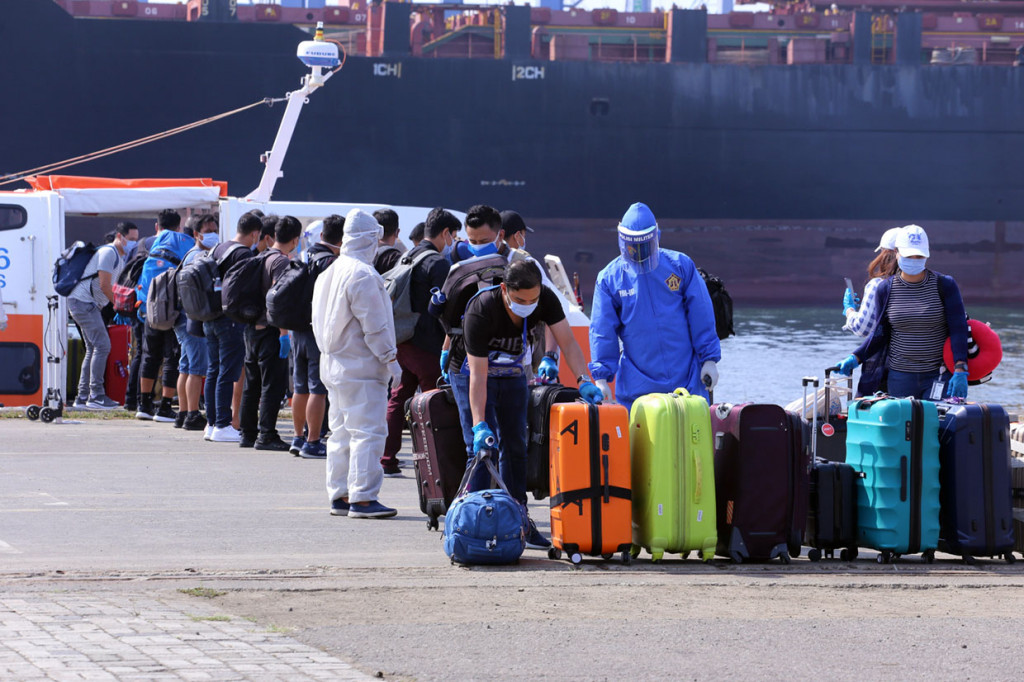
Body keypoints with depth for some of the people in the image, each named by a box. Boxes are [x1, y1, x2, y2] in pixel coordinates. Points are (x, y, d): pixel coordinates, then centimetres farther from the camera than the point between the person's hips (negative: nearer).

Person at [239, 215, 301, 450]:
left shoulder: (261, 258, 14)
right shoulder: (280, 261, -12)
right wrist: (284, 333, -22)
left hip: (252, 327, 9)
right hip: (270, 330, -9)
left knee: (252, 384, 13)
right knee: (274, 384, -5)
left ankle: (247, 433, 17)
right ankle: (266, 435, -8)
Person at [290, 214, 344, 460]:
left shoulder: (304, 257, 10)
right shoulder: (331, 262, -14)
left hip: (298, 329, 8)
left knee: (301, 388, 16)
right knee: (318, 389, -4)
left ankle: (298, 438, 23)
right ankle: (312, 443, -4)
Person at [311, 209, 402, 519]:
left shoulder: (330, 273, 13)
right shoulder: (363, 275, -16)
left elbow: (320, 321, 18)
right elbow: (374, 325, -18)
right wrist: (390, 359, -12)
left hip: (333, 363, 10)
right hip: (361, 366, -10)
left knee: (341, 432, 13)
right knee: (367, 431, -8)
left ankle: (339, 496, 15)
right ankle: (362, 498, -12)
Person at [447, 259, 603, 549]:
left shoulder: (546, 299, -23)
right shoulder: (480, 311, -36)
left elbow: (568, 341, -20)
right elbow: (478, 375, -36)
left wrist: (584, 380, -36)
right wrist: (480, 424, -40)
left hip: (513, 375, 5)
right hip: (470, 373, -5)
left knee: (515, 447, 6)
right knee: (480, 448, -14)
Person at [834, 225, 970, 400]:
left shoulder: (945, 285, -3)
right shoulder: (885, 289, 4)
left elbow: (958, 330, -6)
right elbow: (880, 334, 11)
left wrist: (960, 370, -17)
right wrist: (855, 358, -1)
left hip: (939, 375, -2)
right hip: (900, 377, 2)